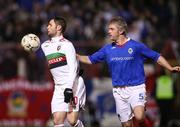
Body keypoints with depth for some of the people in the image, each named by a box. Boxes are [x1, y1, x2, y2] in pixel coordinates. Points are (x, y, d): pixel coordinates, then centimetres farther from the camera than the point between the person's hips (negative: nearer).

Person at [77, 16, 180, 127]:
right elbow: (90, 59, 16)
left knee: (139, 117, -28)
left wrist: (170, 68, -6)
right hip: (119, 91, 4)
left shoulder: (136, 46, -3)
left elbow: (156, 57, 2)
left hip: (136, 88, -4)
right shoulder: (107, 49, 8)